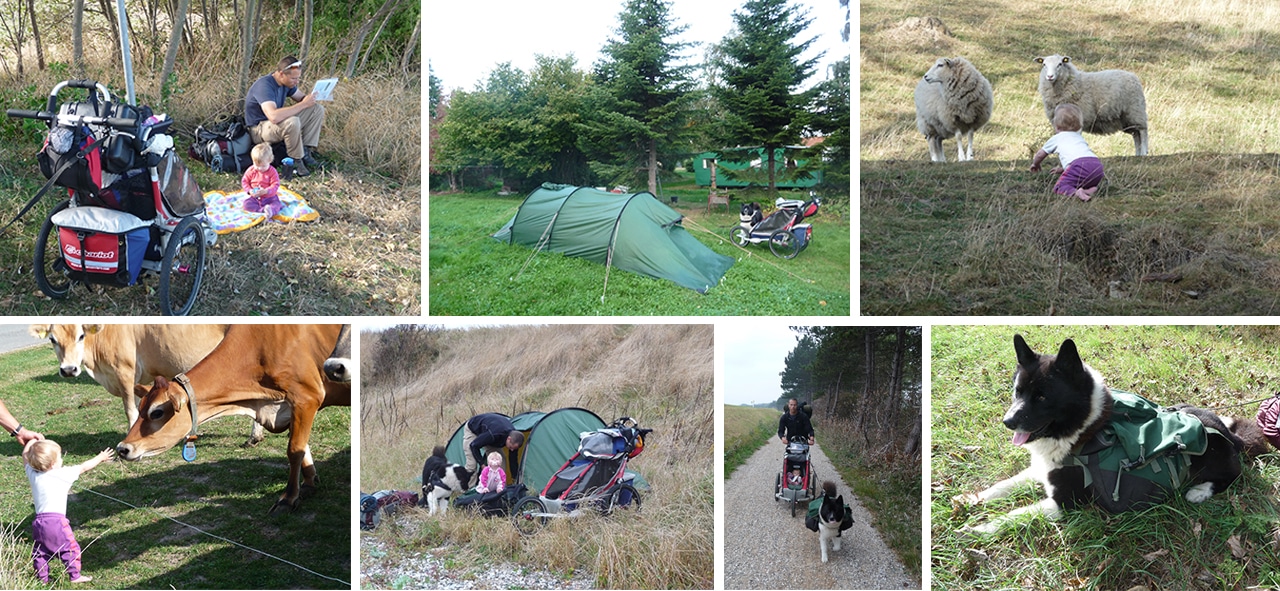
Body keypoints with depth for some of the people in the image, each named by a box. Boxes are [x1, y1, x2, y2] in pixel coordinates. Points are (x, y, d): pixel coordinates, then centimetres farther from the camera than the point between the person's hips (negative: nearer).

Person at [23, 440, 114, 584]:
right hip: (57, 520, -5)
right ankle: (75, 575, 11)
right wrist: (100, 458, 18)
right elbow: (84, 467, 5)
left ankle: (42, 577, 21)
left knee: (40, 551, 17)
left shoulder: (32, 474, 5)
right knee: (70, 548, 7)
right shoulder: (62, 474, -8)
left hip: (38, 521, 5)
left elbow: (25, 456, 24)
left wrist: (32, 441, 37)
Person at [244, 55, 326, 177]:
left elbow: (301, 97, 15)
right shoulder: (265, 86, -29)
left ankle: (306, 152, -6)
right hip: (259, 129, -9)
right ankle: (296, 161, -19)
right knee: (292, 122, -40)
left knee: (317, 109, -2)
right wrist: (303, 104, -37)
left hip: (279, 124, 9)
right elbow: (274, 116, -44)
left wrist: (310, 100, -13)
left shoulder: (287, 82, -2)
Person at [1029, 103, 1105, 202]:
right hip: (1097, 166, 6)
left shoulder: (1056, 139, 22)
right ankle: (1090, 190, -4)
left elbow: (1040, 155, 35)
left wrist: (1035, 164, 57)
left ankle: (1076, 193, -33)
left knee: (1058, 188, -4)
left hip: (1080, 166, -6)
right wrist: (1062, 169, 64)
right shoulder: (1080, 137, 37)